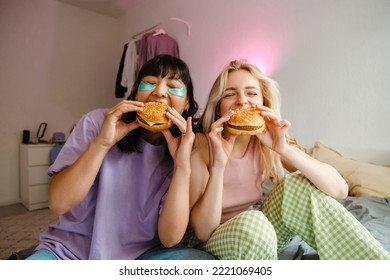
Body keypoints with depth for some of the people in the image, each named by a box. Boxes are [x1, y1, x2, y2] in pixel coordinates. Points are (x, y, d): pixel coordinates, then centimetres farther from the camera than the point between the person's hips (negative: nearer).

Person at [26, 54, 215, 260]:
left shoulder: (181, 149, -7)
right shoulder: (97, 122, -9)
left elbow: (169, 238, -15)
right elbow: (58, 203, -15)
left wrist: (182, 166, -26)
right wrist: (102, 143, -27)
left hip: (139, 254, 2)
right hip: (72, 249, -1)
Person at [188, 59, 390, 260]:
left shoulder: (265, 140, -11)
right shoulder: (201, 144, -21)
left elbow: (339, 189, -20)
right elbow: (203, 231, -25)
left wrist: (284, 149, -34)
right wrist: (219, 164, -37)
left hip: (258, 236, 4)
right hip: (217, 242, -3)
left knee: (300, 183, -21)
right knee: (251, 222, -37)